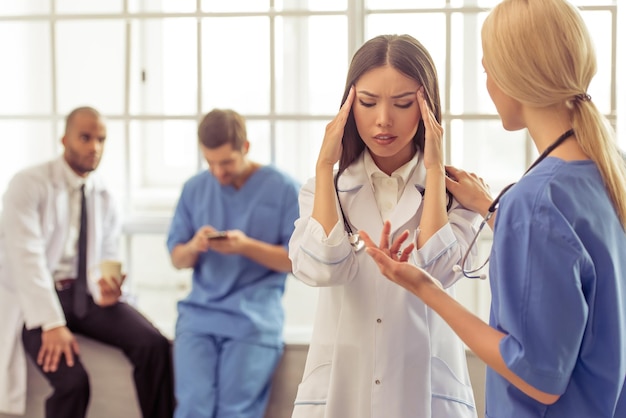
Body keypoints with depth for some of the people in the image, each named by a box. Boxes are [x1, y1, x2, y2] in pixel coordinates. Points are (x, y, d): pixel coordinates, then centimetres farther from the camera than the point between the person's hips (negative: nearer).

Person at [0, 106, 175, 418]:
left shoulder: (103, 195, 8)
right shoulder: (29, 185, -10)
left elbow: (107, 256, 12)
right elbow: (26, 257, -19)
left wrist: (104, 288, -14)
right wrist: (52, 323, -29)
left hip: (84, 294, 5)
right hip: (36, 301, -5)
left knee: (154, 345, -18)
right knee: (72, 379, -28)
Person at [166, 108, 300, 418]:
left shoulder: (284, 189, 1)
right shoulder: (194, 189, 11)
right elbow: (177, 258, 14)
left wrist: (247, 246, -15)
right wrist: (193, 247, -10)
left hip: (255, 315, -2)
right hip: (199, 311, 2)